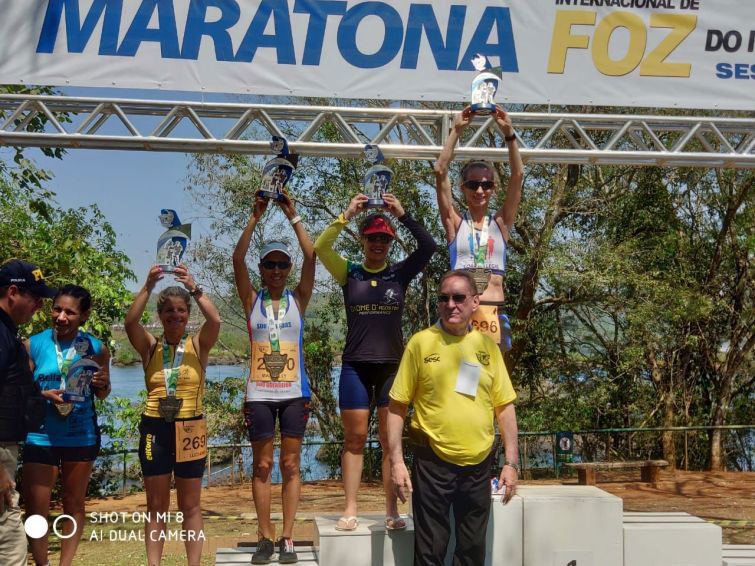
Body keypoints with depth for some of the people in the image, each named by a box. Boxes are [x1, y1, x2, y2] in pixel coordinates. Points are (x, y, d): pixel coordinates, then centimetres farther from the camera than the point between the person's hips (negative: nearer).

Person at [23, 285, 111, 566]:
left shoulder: (96, 348, -3)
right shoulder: (33, 345, -8)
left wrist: (102, 384, -14)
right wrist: (44, 395, -23)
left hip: (81, 437, 2)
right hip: (41, 437, -2)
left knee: (74, 504, 15)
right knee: (36, 509, -1)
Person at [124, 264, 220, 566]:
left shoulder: (198, 345, 1)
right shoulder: (150, 347, 3)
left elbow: (215, 320, -18)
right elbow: (131, 321, -14)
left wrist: (194, 288, -22)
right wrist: (148, 286, -21)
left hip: (190, 429, -1)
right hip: (155, 428, 1)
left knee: (190, 506, 8)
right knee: (156, 506, 8)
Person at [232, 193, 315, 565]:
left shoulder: (297, 299, 3)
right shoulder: (253, 300, 3)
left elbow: (311, 255, -8)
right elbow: (237, 259, -9)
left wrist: (292, 216, -10)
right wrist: (255, 217, -13)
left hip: (294, 392, 0)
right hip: (259, 394, 0)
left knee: (290, 465, 3)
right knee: (262, 466, 4)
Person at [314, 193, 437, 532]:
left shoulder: (400, 273, 5)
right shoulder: (349, 273, 4)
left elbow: (429, 246, -8)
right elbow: (320, 247, -11)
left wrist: (402, 215, -14)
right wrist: (347, 215, -17)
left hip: (392, 365, 0)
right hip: (355, 366, 0)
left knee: (391, 440, 3)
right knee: (354, 439, 3)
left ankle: (392, 511, 9)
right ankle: (350, 510, 9)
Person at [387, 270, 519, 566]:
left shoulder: (488, 346, 5)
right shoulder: (420, 342, -3)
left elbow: (505, 406, 8)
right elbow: (397, 406, -2)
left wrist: (511, 462, 2)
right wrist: (396, 461, -8)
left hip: (479, 464, 3)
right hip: (432, 463, -3)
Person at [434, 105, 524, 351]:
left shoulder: (501, 223, 12)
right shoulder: (455, 223, 8)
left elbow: (518, 175, 3)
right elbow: (440, 172, -1)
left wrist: (508, 132, -3)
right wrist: (456, 131, -5)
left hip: (494, 312, 2)